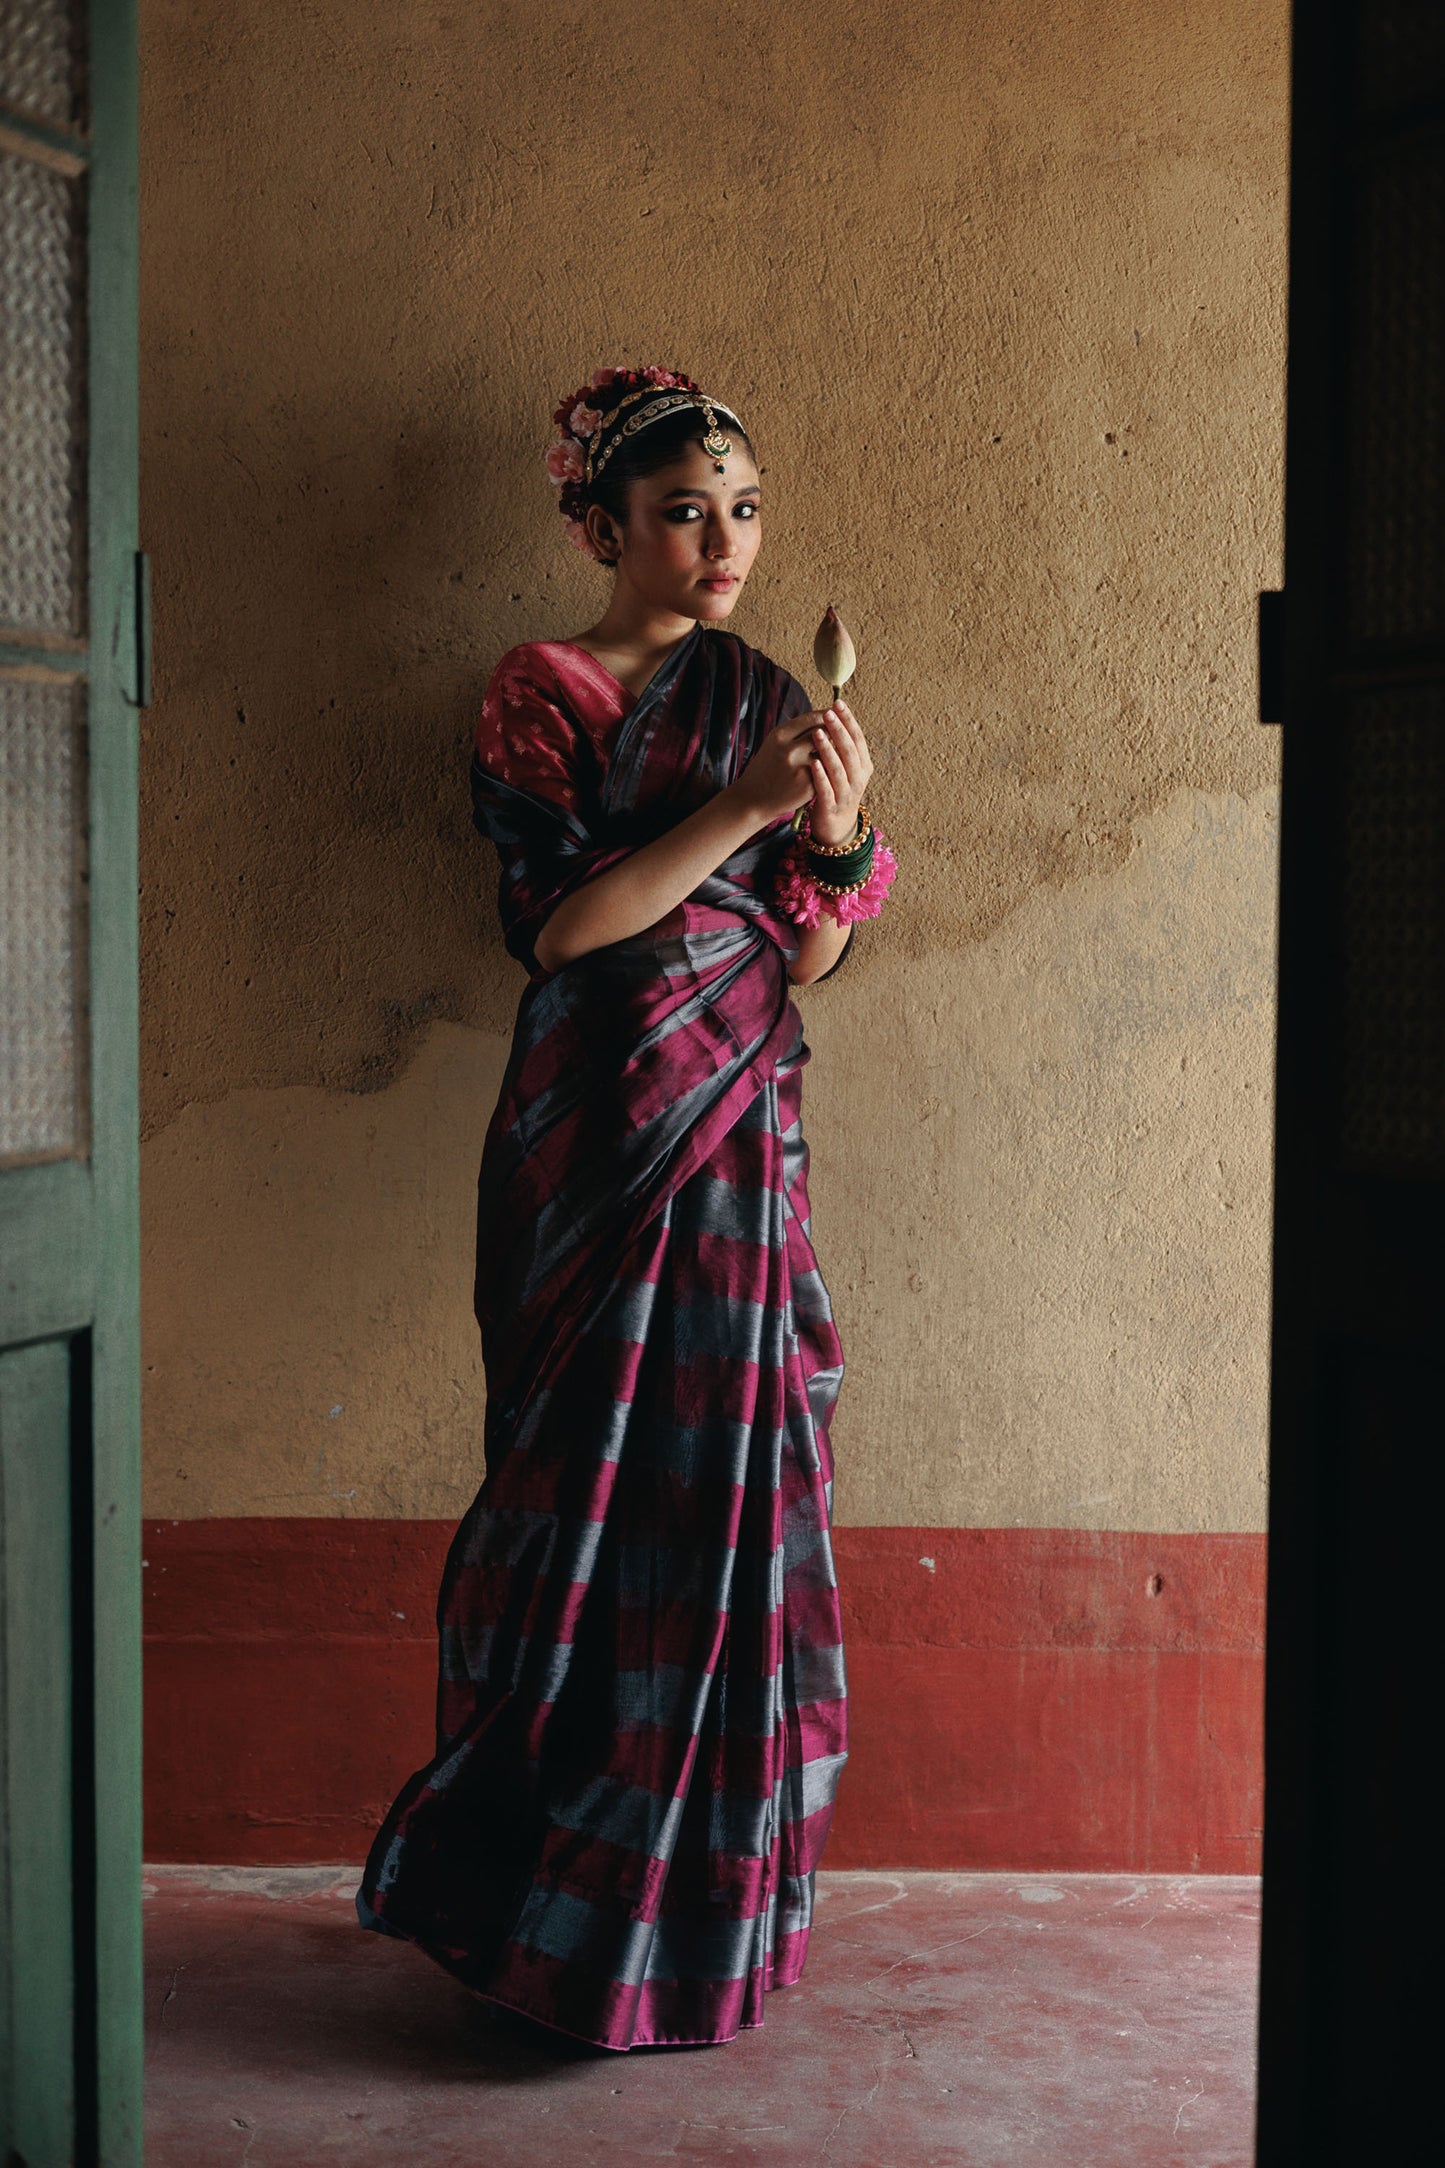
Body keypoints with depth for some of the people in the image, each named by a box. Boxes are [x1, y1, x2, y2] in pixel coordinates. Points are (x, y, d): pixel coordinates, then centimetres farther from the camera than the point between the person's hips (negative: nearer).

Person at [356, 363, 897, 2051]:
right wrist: (742, 809, -18)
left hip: (736, 1146, 5)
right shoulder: (541, 694, -2)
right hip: (600, 1137, -5)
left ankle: (683, 1896, 18)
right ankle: (558, 1903, 12)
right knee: (603, 1488, -2)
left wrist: (835, 833, -9)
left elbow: (805, 962, 10)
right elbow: (559, 921, -14)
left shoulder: (763, 701, 13)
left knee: (723, 1493, 5)